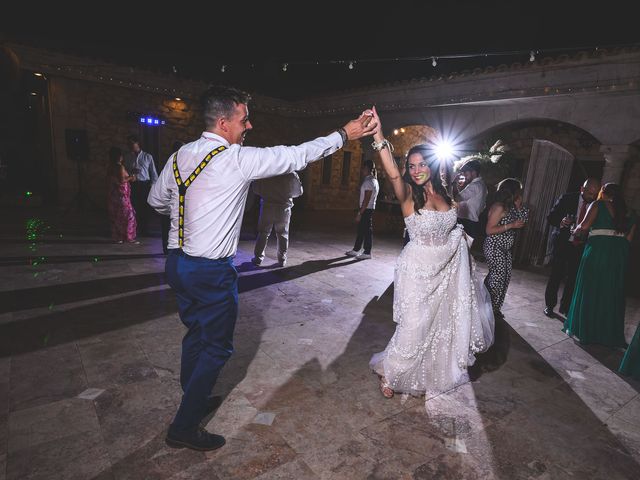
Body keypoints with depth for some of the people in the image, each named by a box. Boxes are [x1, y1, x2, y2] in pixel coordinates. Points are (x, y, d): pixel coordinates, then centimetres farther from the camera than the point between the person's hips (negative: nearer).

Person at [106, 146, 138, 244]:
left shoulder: (109, 167, 8)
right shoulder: (120, 167, -12)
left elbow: (110, 181, 9)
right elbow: (122, 180, -18)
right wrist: (130, 178, -2)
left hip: (112, 194, 7)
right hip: (121, 194, -7)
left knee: (114, 216, 11)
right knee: (128, 215, 0)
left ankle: (116, 237, 16)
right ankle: (130, 237, 1)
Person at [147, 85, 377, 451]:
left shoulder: (179, 157, 6)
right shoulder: (239, 159, -16)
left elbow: (156, 200, 18)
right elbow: (296, 157, -11)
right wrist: (344, 134, -1)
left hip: (178, 262, 8)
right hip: (212, 271, -8)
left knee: (196, 333, 23)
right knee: (217, 346, 8)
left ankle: (193, 400, 43)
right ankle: (184, 428, 21)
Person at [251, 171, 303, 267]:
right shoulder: (291, 175, -8)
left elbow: (255, 189, 1)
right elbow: (299, 191, 1)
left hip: (267, 206, 0)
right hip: (284, 208, 0)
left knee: (263, 233, 9)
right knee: (283, 234, 11)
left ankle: (258, 258, 11)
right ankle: (282, 259, 14)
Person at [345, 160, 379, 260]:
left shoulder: (369, 181, -15)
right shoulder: (373, 180, 16)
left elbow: (366, 199, -21)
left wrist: (360, 213, -20)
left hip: (366, 209, -10)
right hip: (368, 209, 10)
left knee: (367, 230, -3)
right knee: (361, 229, 13)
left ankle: (367, 253, 5)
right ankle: (356, 250, 21)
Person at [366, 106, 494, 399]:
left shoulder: (445, 195, 3)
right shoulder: (408, 195, -14)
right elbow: (393, 174, -36)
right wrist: (379, 138, -49)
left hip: (445, 269, 6)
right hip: (418, 269, -6)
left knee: (442, 323, 19)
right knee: (415, 326, -2)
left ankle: (433, 374, 44)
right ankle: (389, 372, 24)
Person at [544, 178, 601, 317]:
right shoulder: (567, 199, -6)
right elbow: (550, 217, -6)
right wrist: (560, 222, -26)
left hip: (580, 246, 3)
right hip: (562, 243, -3)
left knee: (573, 277, 5)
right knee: (557, 275, 1)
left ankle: (565, 307, 19)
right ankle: (549, 305, 15)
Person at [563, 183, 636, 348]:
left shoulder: (598, 204, 0)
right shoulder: (627, 213, 16)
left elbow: (584, 225, -12)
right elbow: (628, 238, 12)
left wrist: (576, 229, 6)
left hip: (597, 250, -5)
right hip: (620, 254, 5)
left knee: (588, 290, 5)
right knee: (612, 294, 12)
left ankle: (582, 330, 12)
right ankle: (609, 335, 21)